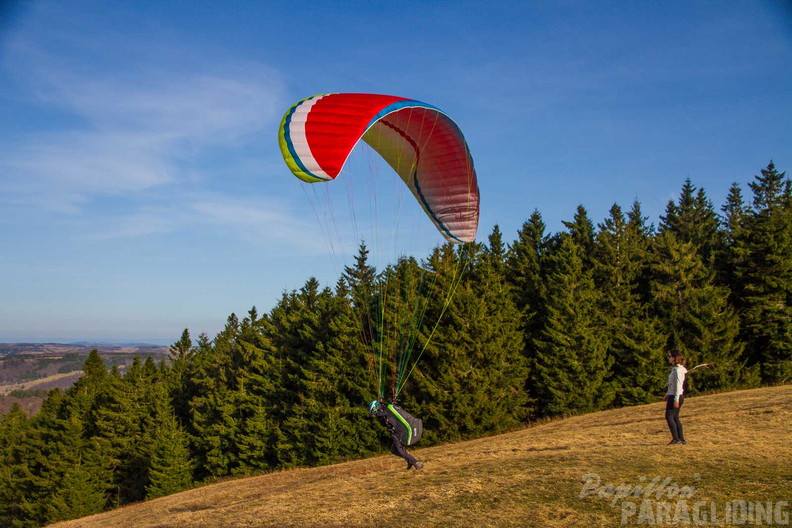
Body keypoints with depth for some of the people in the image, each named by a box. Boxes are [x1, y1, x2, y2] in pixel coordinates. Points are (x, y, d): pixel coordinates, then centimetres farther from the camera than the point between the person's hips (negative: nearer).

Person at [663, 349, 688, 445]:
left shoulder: (678, 369, -15)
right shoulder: (674, 368, 14)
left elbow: (678, 384, -20)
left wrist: (676, 399, -23)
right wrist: (668, 394, 25)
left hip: (676, 396, -10)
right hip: (673, 396, 10)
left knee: (669, 417, -9)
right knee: (675, 418, 12)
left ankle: (676, 439, -10)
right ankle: (681, 439, 14)